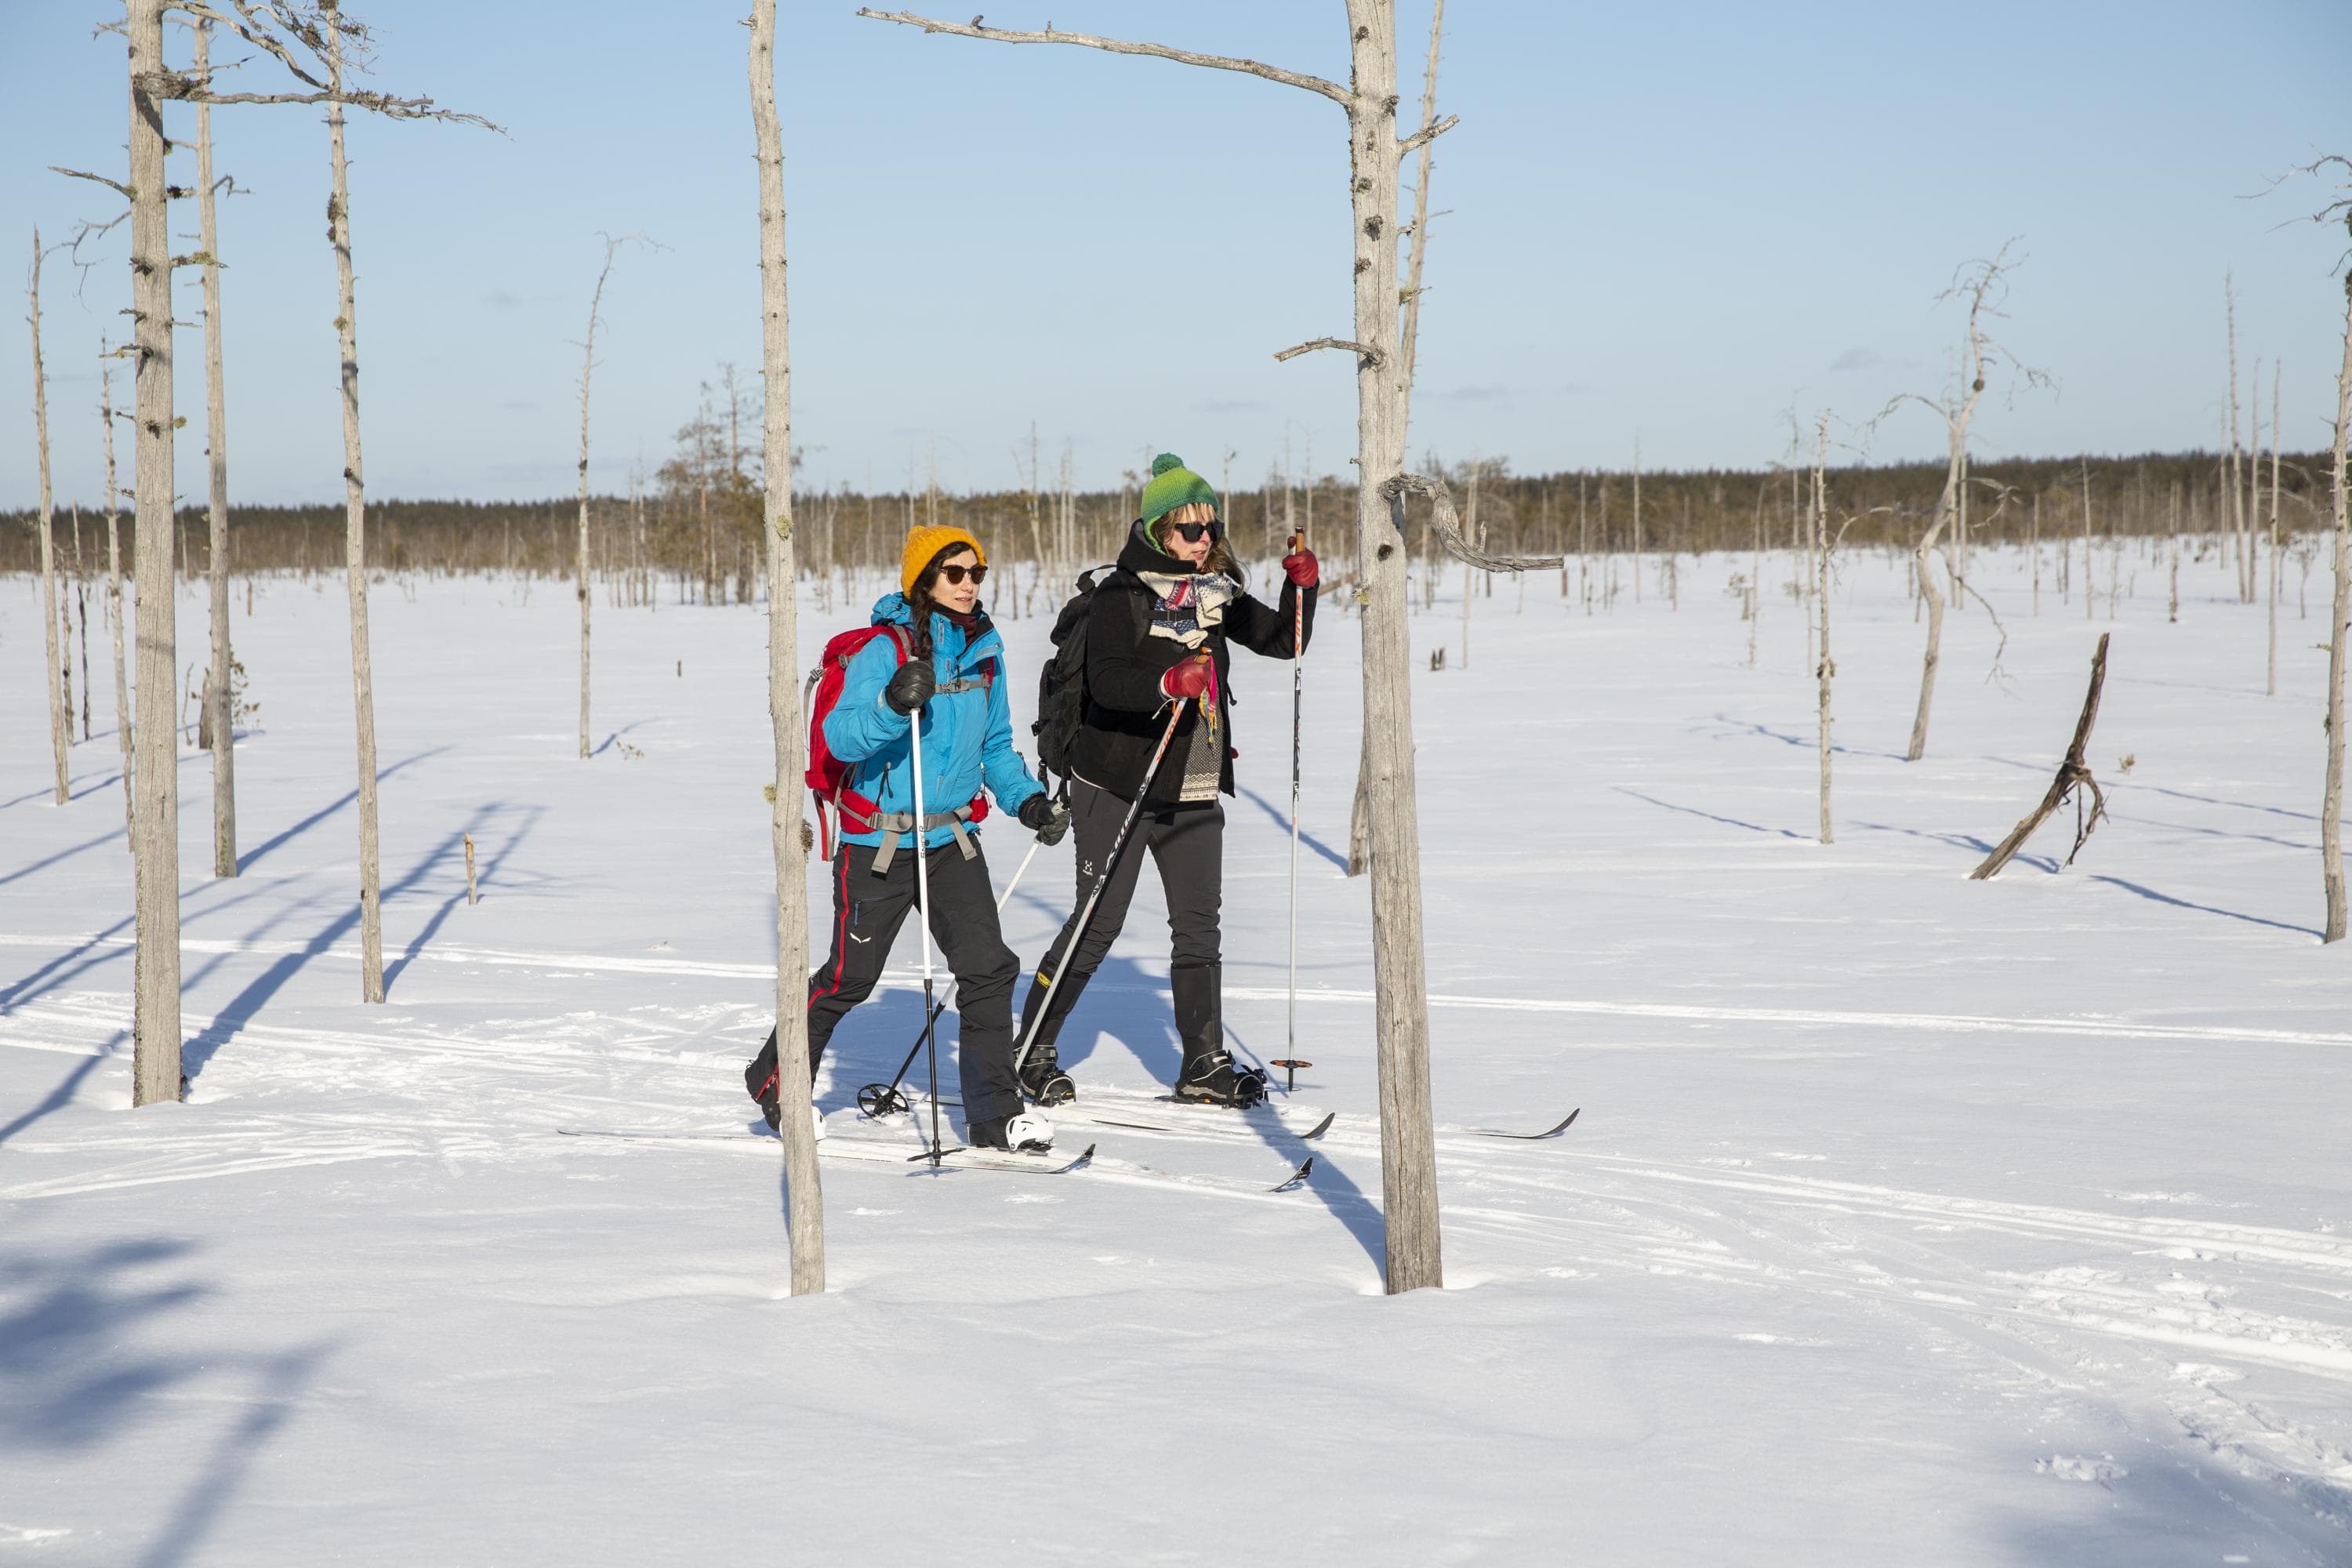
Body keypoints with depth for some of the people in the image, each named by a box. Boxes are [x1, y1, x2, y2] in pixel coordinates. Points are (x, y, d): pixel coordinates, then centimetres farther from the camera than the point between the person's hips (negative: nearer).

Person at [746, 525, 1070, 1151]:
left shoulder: (984, 650, 6)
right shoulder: (885, 651, -14)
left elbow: (995, 746, 18)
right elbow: (841, 737, -25)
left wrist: (1027, 799, 4)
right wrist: (893, 704, -42)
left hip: (953, 837, 5)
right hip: (879, 840, -5)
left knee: (989, 968, -4)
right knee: (850, 977, 6)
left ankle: (995, 1114, 3)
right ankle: (775, 1078, 28)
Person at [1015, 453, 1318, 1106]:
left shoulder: (1217, 593, 9)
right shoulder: (1120, 596, -10)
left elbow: (1284, 640, 14)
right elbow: (1105, 681, -22)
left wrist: (1302, 588, -4)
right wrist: (1167, 683, -39)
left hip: (1195, 788, 6)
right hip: (1118, 785, -6)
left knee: (1199, 924, 4)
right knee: (1098, 922, -3)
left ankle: (1205, 1064, 9)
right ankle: (1032, 1050, 10)